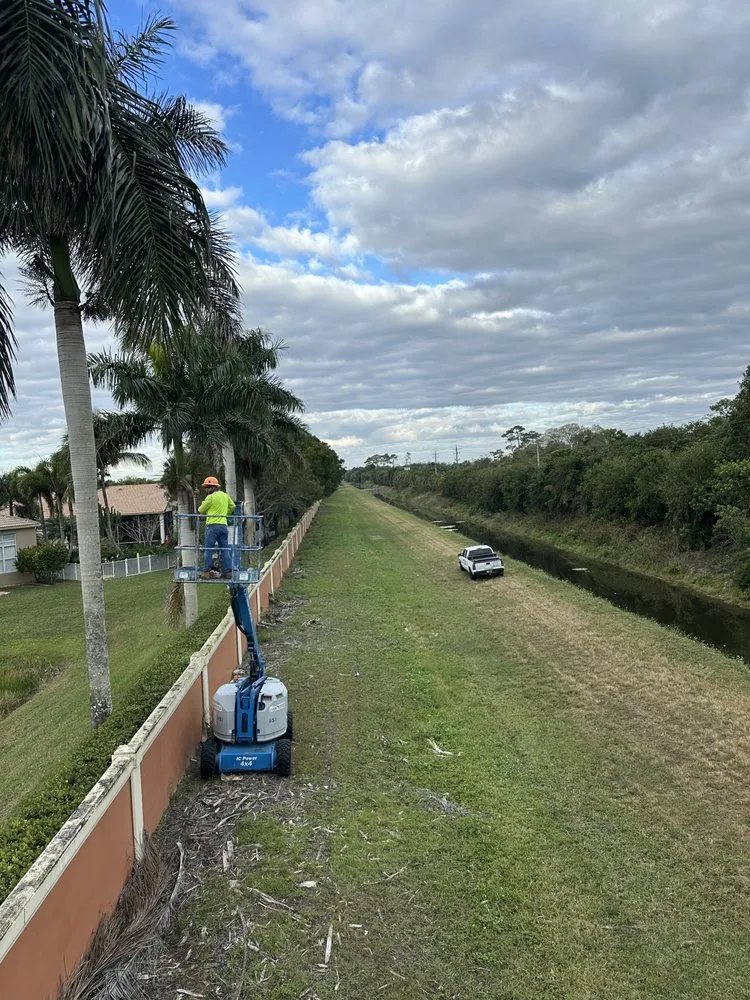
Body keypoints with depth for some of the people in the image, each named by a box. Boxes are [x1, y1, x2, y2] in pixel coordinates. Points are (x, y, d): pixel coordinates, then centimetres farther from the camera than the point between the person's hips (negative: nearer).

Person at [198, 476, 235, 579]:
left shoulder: (210, 497, -8)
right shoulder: (225, 495, 11)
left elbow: (201, 510, 0)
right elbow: (232, 506, 25)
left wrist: (203, 504, 18)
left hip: (212, 525, -6)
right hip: (223, 525, 6)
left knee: (209, 550, -1)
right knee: (225, 550, 7)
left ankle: (207, 572, -2)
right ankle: (228, 572, 4)